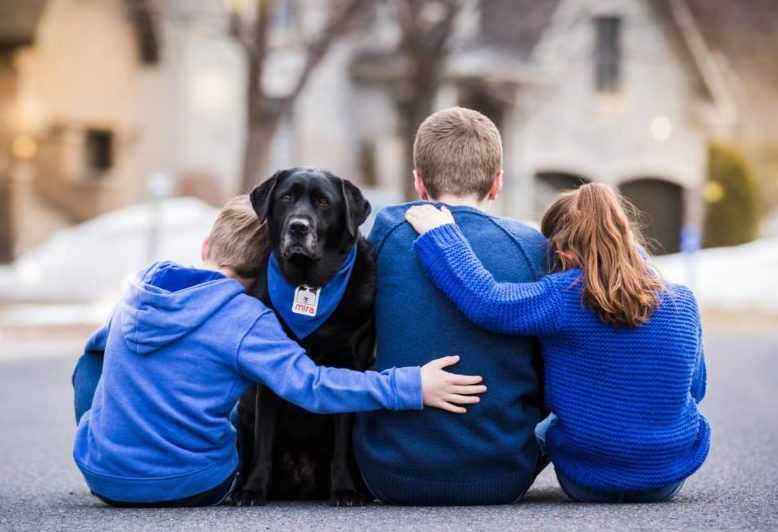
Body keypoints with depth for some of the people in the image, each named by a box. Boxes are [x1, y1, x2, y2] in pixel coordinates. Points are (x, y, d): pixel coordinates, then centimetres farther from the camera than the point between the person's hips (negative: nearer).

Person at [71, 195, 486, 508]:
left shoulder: (140, 290, 3)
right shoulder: (246, 319, -16)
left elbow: (101, 346, 25)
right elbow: (312, 387, -25)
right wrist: (412, 387, -27)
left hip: (102, 476, 3)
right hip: (191, 488, -3)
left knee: (92, 358, 30)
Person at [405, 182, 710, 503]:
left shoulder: (565, 296, -22)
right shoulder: (683, 302, -9)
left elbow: (485, 302, -33)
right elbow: (695, 389, 5)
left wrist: (439, 234, -20)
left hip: (587, 483, -2)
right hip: (669, 481, 2)